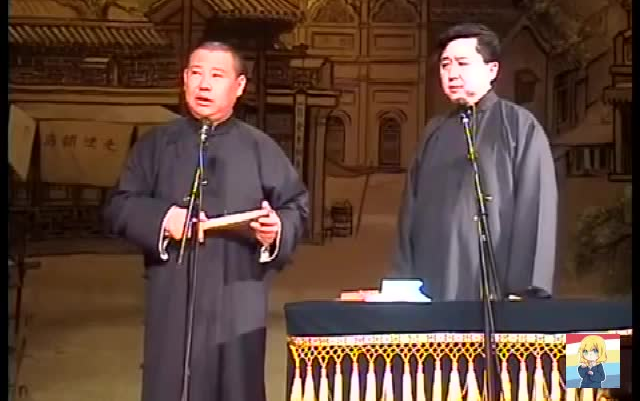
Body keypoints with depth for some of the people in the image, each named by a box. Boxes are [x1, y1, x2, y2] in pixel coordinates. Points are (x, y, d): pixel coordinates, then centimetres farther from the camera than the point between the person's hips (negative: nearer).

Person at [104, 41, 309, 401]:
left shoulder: (260, 148, 6)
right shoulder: (156, 145, 7)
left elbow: (297, 206, 6)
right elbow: (119, 206, 4)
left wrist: (277, 228, -16)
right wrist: (162, 218, -14)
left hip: (238, 301, 0)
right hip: (173, 298, 0)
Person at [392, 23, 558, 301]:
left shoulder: (520, 125, 0)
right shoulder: (434, 132, 14)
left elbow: (536, 212, -7)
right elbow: (411, 211, 14)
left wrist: (526, 290, -14)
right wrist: (403, 282, 6)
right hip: (433, 290, 4)